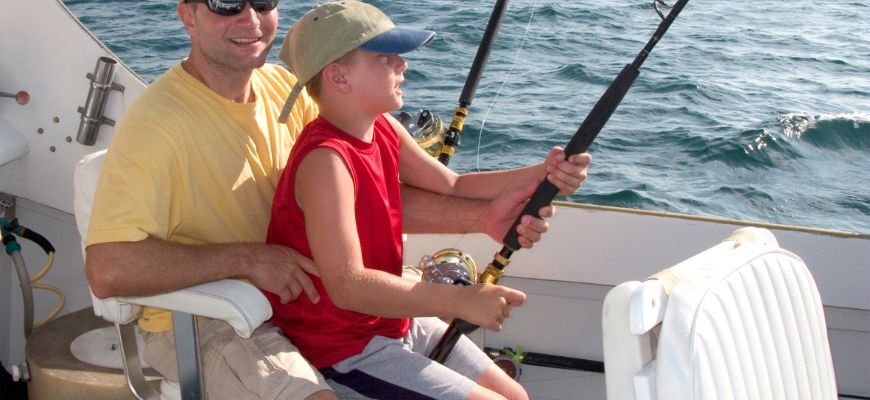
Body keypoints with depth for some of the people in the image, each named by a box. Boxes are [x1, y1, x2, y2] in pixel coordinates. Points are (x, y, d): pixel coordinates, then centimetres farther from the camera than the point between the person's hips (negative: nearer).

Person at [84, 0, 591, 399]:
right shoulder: (156, 123, -21)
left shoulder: (286, 89, 1)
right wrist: (247, 258, -27)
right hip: (200, 323, -6)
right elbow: (108, 270, -27)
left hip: (297, 295, 7)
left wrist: (481, 216, -14)